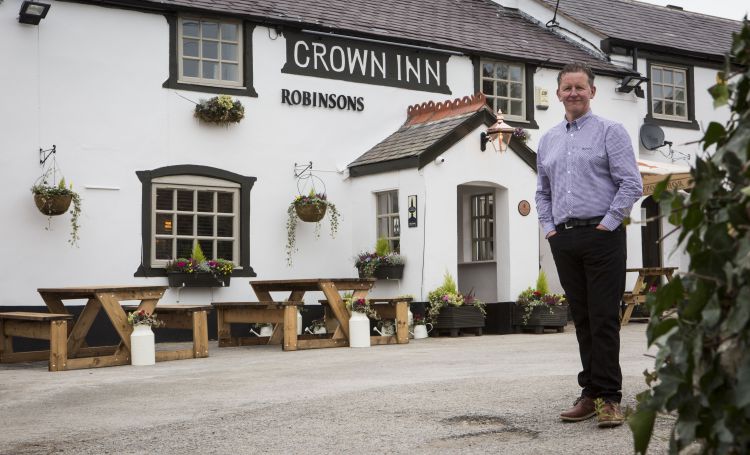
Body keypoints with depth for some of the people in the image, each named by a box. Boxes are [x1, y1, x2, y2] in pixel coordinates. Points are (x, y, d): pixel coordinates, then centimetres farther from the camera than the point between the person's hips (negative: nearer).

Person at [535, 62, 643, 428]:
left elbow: (632, 184, -7)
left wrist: (606, 224, -11)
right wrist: (549, 228, 10)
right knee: (582, 319, 8)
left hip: (601, 235, -5)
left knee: (604, 319, -7)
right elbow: (542, 192, 23)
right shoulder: (548, 140, 18)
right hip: (563, 240, 5)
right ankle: (591, 393, 14)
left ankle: (609, 397, -2)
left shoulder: (609, 131, 1)